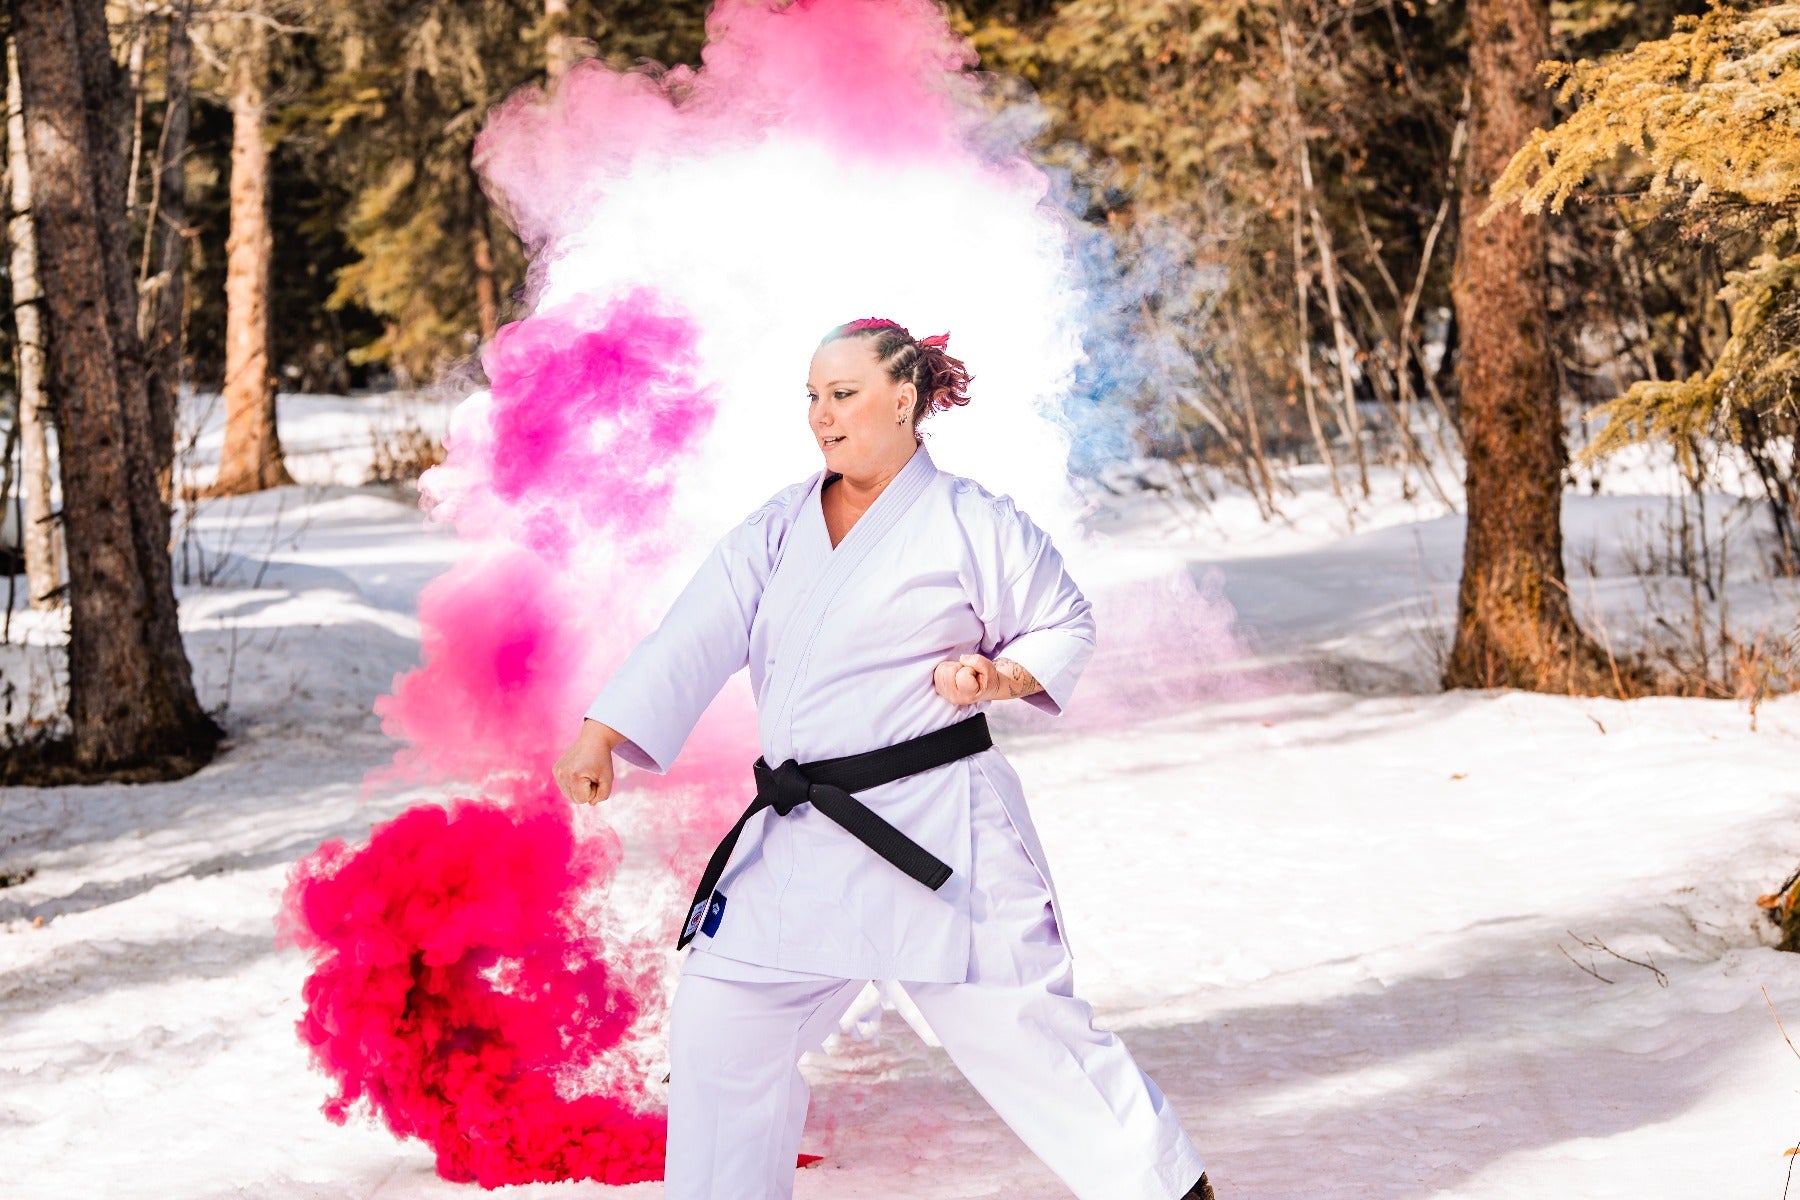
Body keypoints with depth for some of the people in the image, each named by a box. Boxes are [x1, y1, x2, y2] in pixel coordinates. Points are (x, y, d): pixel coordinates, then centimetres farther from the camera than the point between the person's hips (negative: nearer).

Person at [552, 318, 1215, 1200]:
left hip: (935, 831, -5)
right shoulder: (782, 525, 9)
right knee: (722, 1027, 6)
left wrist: (997, 680, -14)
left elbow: (1065, 628, 5)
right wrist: (602, 733, -12)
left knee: (1020, 1028, -3)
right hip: (802, 842, 5)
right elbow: (698, 636, -1)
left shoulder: (969, 521, -4)